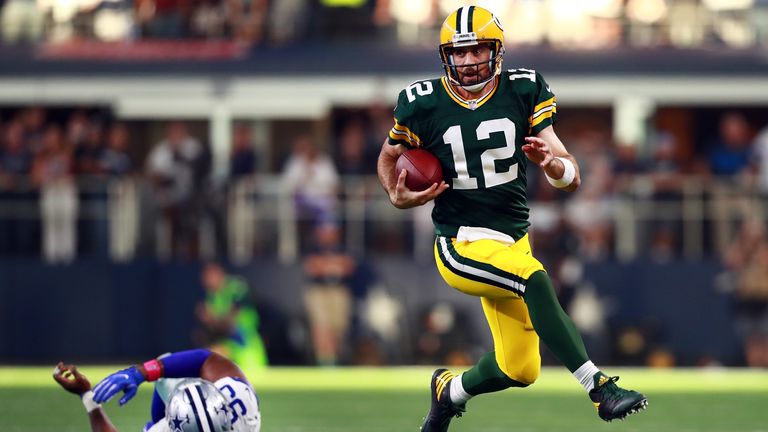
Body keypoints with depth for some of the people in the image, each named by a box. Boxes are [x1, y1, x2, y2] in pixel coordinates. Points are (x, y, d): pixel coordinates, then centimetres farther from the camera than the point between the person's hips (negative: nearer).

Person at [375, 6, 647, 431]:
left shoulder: (524, 92, -2)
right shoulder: (424, 105, -6)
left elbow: (572, 180, -3)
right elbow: (389, 156, 14)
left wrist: (552, 162, -26)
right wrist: (398, 197, -7)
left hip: (512, 238, 4)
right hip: (461, 246, -4)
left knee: (519, 371, 7)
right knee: (535, 279, -34)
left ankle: (450, 390, 38)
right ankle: (601, 389, -35)